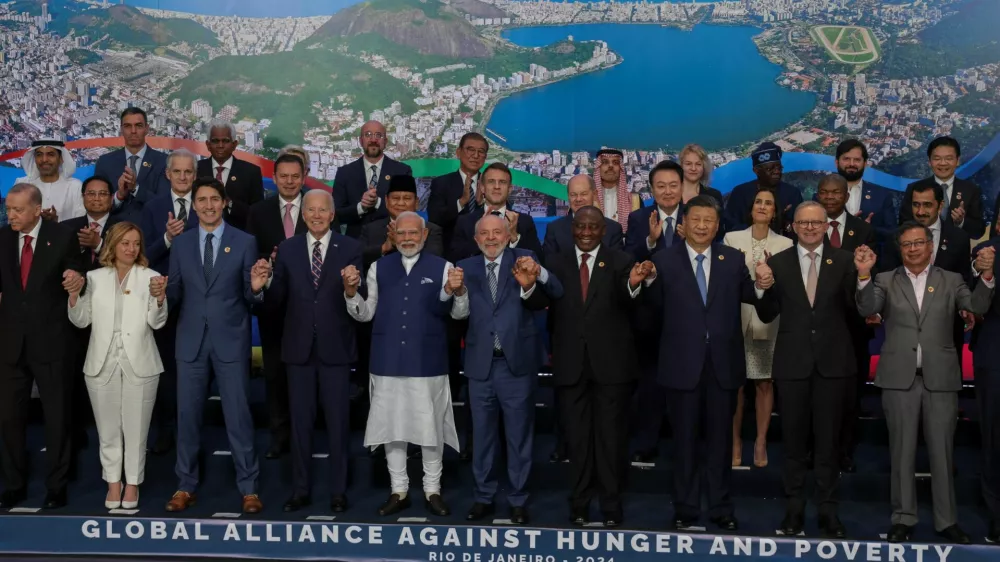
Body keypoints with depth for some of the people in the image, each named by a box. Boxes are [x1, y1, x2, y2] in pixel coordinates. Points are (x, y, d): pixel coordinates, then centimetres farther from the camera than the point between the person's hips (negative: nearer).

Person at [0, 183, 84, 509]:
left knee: (56, 416, 9)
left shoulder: (63, 237, -7)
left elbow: (74, 277, 0)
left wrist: (75, 279, -22)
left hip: (51, 341, -3)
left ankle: (56, 486, 22)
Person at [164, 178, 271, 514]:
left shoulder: (244, 242, 0)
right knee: (187, 414, 8)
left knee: (238, 415, 2)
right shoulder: (180, 243, 7)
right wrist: (161, 291, -15)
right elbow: (175, 294, 7)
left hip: (231, 339, -2)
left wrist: (256, 288, -23)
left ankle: (248, 488, 11)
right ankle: (186, 486, 19)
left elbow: (249, 297, -1)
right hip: (191, 340, 2)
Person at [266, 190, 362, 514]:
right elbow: (277, 301, 4)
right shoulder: (287, 250, 6)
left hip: (335, 347, -2)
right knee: (300, 420, 8)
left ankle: (338, 491, 15)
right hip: (299, 347, 2)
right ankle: (300, 490, 18)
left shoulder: (350, 249, 0)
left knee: (338, 421, 5)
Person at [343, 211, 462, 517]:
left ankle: (432, 490, 19)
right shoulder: (379, 268, 7)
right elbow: (365, 314, 5)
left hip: (427, 361, -2)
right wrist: (351, 291, -12)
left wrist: (452, 291, -26)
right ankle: (398, 490, 20)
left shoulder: (441, 268, -1)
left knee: (430, 426, 6)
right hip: (388, 361, 2)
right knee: (392, 426, 9)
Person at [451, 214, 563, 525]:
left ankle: (518, 500, 18)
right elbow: (460, 313, -2)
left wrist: (537, 273, -36)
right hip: (481, 363, 2)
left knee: (519, 435, 7)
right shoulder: (467, 267, 5)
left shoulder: (522, 259, -2)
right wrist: (459, 291, -24)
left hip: (517, 361, -2)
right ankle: (483, 497, 25)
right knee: (482, 435, 13)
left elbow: (556, 293, -14)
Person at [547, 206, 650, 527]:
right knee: (577, 437, 11)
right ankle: (579, 505, 21)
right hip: (570, 364, 2)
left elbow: (627, 303, -19)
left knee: (611, 436, 6)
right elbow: (550, 308, 0)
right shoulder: (557, 264, 6)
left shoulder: (619, 262, -2)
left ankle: (611, 506, 15)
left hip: (611, 362, -2)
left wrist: (634, 284, -42)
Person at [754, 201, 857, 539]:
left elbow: (854, 312, -4)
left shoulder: (843, 262, 1)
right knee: (794, 441, 10)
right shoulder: (778, 263, 3)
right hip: (793, 362, 1)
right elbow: (766, 315, 2)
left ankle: (828, 511, 17)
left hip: (833, 362, -1)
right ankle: (794, 509, 20)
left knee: (828, 441, 8)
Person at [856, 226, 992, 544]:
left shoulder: (951, 281, 8)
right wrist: (864, 274, -26)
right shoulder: (885, 281, 6)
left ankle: (947, 519, 15)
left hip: (940, 378, 0)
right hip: (900, 377, 0)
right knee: (902, 451, 7)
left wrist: (986, 275, -23)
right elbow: (868, 309, -10)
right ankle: (903, 518, 16)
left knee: (942, 452, 6)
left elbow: (977, 307, -6)